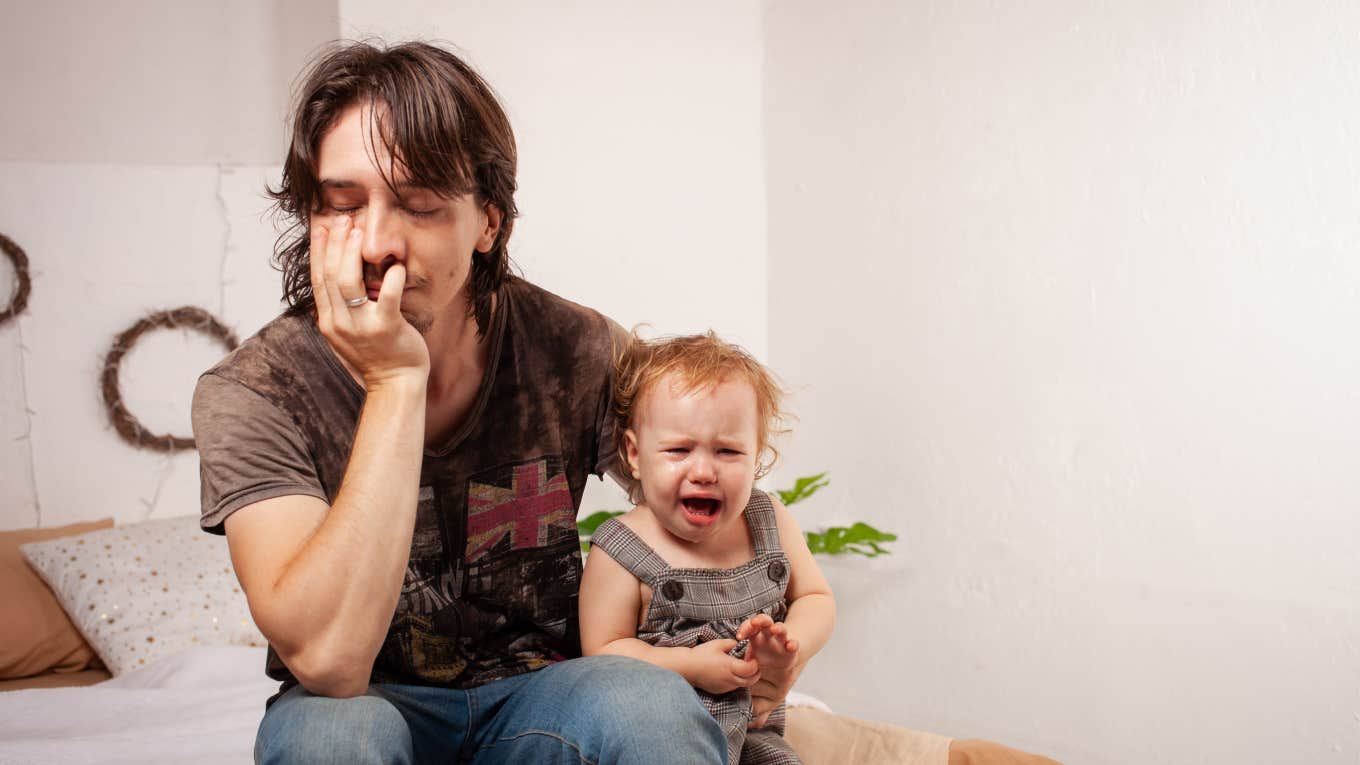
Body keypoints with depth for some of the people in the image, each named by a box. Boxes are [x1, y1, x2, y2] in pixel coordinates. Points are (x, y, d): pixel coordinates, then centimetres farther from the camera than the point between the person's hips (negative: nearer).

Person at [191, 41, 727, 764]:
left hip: (539, 690, 1)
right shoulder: (252, 393, -16)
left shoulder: (577, 351, -12)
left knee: (652, 704, -31)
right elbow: (327, 658, -29)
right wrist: (396, 380, -30)